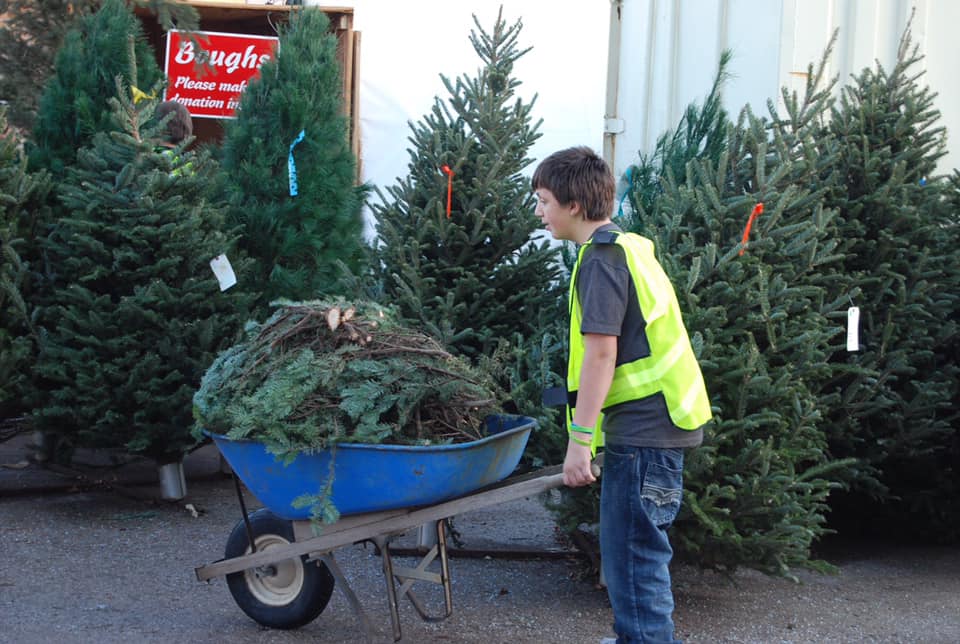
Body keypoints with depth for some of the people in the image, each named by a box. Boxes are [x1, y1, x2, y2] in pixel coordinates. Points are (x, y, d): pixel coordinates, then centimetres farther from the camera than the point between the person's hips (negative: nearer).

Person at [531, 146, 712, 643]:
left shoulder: (601, 259, -14)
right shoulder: (626, 248, 16)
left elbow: (601, 352, -21)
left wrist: (579, 440, -20)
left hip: (642, 429, -10)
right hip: (654, 422, 10)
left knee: (633, 551, -6)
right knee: (631, 546, 19)